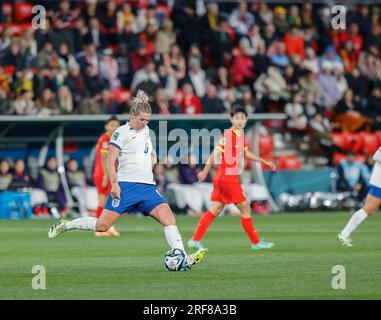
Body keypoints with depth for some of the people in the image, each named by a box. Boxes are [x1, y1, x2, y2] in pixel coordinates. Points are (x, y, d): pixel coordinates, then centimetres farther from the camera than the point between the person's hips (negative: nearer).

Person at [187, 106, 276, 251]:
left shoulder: (240, 135, 12)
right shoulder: (228, 135, -16)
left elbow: (246, 153, 26)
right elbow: (215, 153, -17)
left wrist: (265, 162, 27)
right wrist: (205, 172, -16)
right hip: (228, 177, -9)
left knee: (215, 210, 8)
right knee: (245, 209, 1)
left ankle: (195, 240, 8)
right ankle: (256, 242, 11)